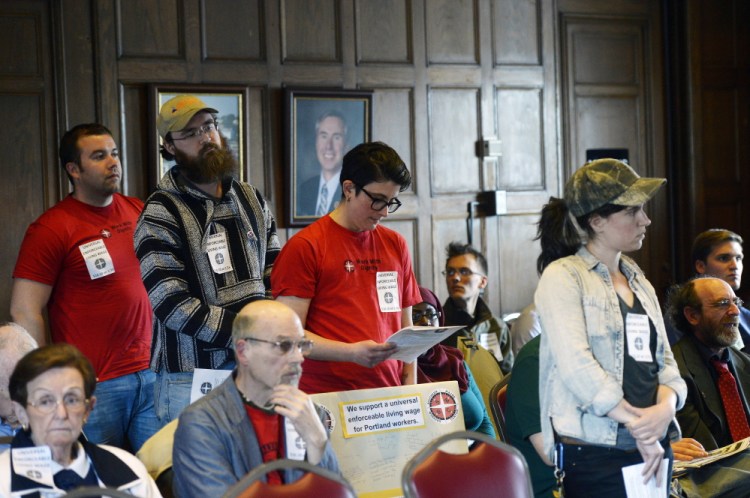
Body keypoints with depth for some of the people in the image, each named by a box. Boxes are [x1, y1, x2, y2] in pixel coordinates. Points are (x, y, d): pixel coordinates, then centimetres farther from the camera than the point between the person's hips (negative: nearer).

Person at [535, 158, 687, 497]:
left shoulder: (639, 283, 16)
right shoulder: (563, 277, -7)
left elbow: (663, 360, 12)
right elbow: (577, 364, -17)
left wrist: (666, 407, -9)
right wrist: (638, 426, -16)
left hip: (652, 449, 7)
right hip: (594, 454, -7)